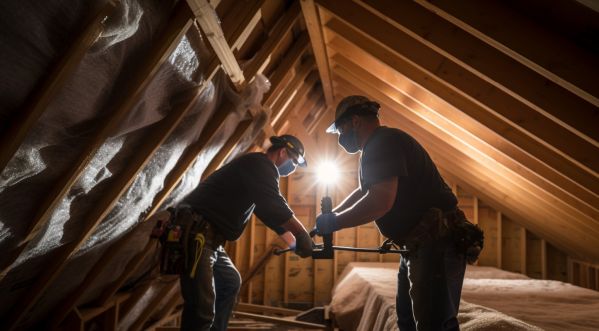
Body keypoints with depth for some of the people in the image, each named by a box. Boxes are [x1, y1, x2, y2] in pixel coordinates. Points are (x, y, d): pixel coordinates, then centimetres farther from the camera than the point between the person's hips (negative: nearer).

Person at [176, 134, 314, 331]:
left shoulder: (258, 169, 24)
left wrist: (296, 243, 24)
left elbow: (271, 214, 27)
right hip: (196, 234, -11)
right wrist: (302, 235, -10)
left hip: (208, 237, 11)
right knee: (202, 310, -14)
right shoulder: (261, 164, -7)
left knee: (230, 282, 27)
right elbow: (275, 206, -18)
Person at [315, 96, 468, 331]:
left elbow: (381, 201, -29)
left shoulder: (384, 142, -16)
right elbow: (362, 193, 30)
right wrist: (326, 219, 21)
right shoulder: (379, 145, 19)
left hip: (436, 246, -11)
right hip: (420, 247, 11)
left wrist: (334, 222, -15)